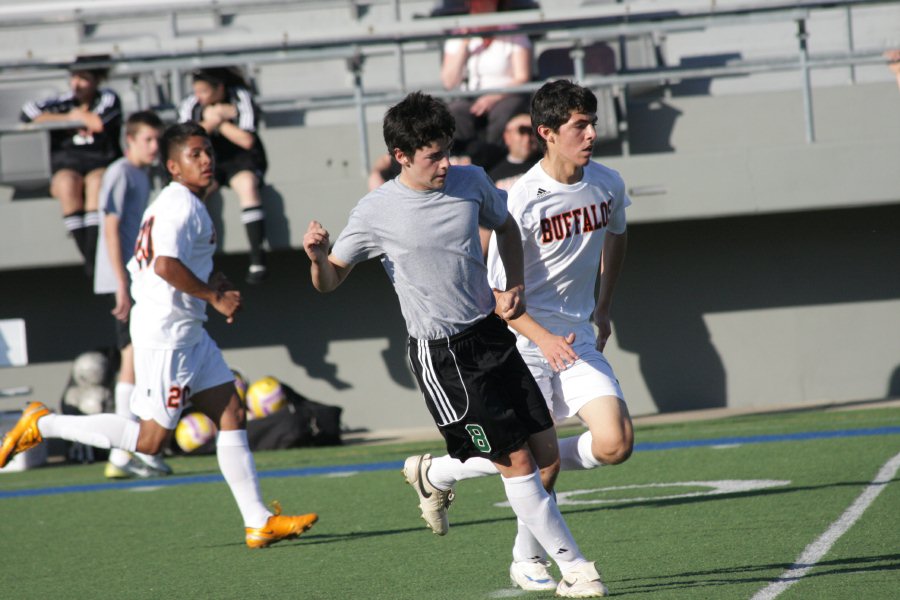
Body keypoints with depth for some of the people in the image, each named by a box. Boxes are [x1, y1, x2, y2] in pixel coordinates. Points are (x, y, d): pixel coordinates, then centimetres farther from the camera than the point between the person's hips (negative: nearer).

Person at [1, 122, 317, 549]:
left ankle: (258, 522, 5)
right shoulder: (181, 205, -16)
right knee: (150, 439, -6)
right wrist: (214, 297, -19)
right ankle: (43, 426, 3)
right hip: (166, 334, -11)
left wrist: (209, 282, 14)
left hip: (188, 333, 11)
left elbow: (151, 264, 23)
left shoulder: (176, 203, 17)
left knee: (232, 414, 6)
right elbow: (166, 264, -30)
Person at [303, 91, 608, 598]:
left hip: (493, 335, 6)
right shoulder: (376, 213, -11)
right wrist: (319, 256, -23)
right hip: (442, 355, -6)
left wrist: (515, 287, 7)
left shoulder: (471, 181, 0)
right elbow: (330, 281, 0)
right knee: (518, 462, -7)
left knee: (548, 459, 4)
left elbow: (506, 226, 21)